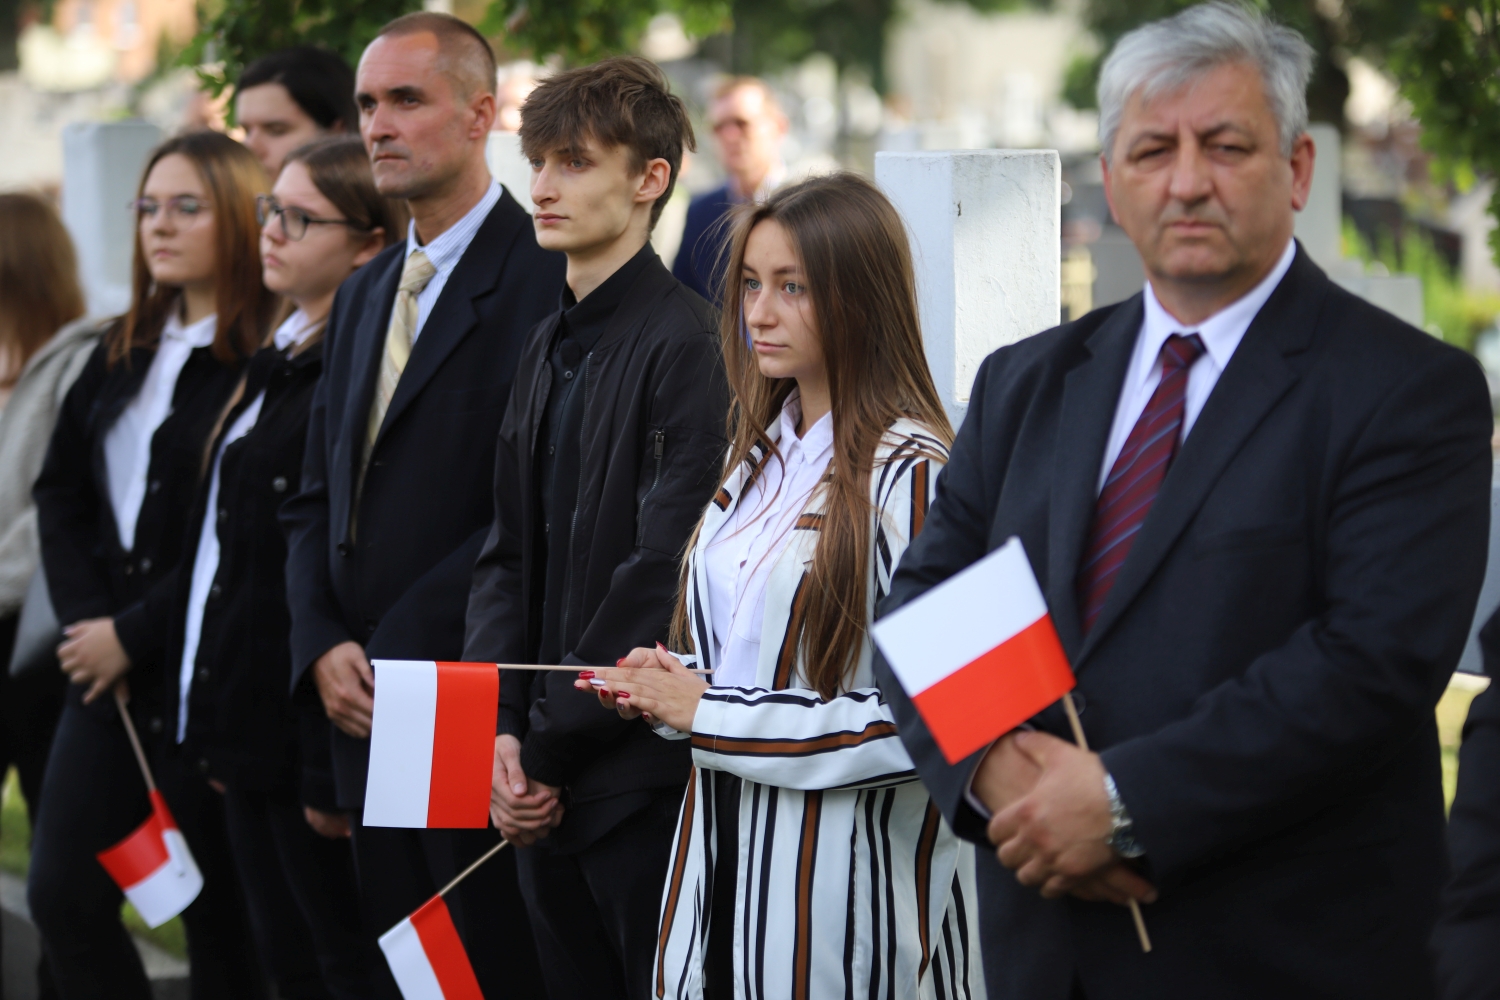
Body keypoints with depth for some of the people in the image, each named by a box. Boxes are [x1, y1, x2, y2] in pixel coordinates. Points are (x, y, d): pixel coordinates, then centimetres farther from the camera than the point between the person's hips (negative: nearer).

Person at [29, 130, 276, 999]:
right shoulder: (124, 354, 14)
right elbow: (61, 489, 13)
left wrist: (134, 634, -12)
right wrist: (85, 620, -2)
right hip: (110, 670, 7)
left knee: (220, 913, 2)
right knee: (62, 893, 2)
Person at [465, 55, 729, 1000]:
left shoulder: (683, 343, -12)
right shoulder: (550, 346, 14)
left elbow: (660, 576, -16)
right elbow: (508, 554, 14)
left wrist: (548, 745, -11)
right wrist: (501, 731, 0)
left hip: (639, 779, -8)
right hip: (546, 782, 8)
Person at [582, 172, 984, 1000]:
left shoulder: (911, 474, -14)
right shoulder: (760, 452, 11)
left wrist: (712, 715, -16)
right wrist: (672, 688, 0)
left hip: (850, 868, -7)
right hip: (726, 847, 7)